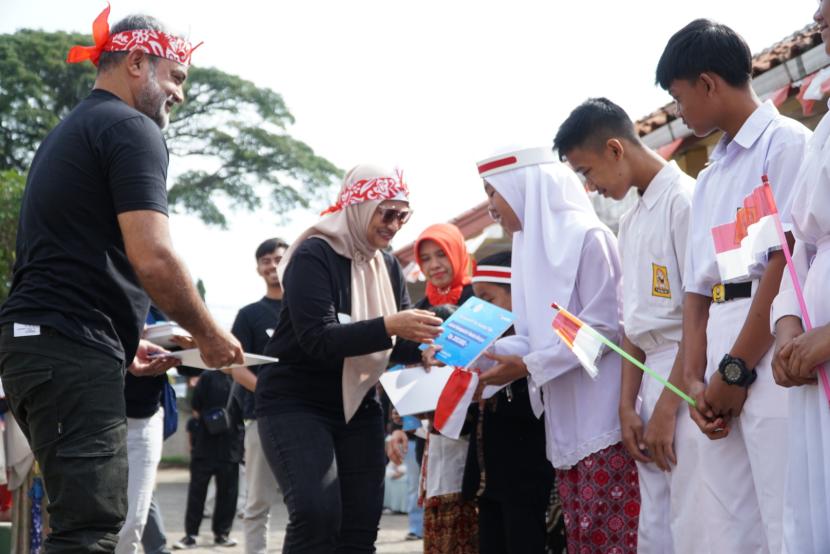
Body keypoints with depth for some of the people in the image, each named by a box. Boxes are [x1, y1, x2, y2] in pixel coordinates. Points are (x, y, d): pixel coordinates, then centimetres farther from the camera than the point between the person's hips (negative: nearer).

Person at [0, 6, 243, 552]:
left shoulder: (69, 131, 24)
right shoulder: (132, 129, -7)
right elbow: (153, 260, -18)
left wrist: (123, 340, 27)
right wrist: (210, 334, -3)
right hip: (73, 350, -10)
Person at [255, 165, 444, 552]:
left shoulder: (388, 266, 8)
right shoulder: (314, 257, -14)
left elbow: (400, 341, 7)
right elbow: (318, 339, -25)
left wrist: (426, 339, -15)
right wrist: (389, 326, -35)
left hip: (358, 405, 7)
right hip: (295, 403, -7)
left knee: (362, 521, 2)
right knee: (317, 513, -24)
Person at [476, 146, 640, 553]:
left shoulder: (587, 237, -10)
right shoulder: (532, 245, 16)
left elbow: (604, 327, -15)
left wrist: (528, 366, -15)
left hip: (601, 417, -8)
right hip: (566, 426, 8)